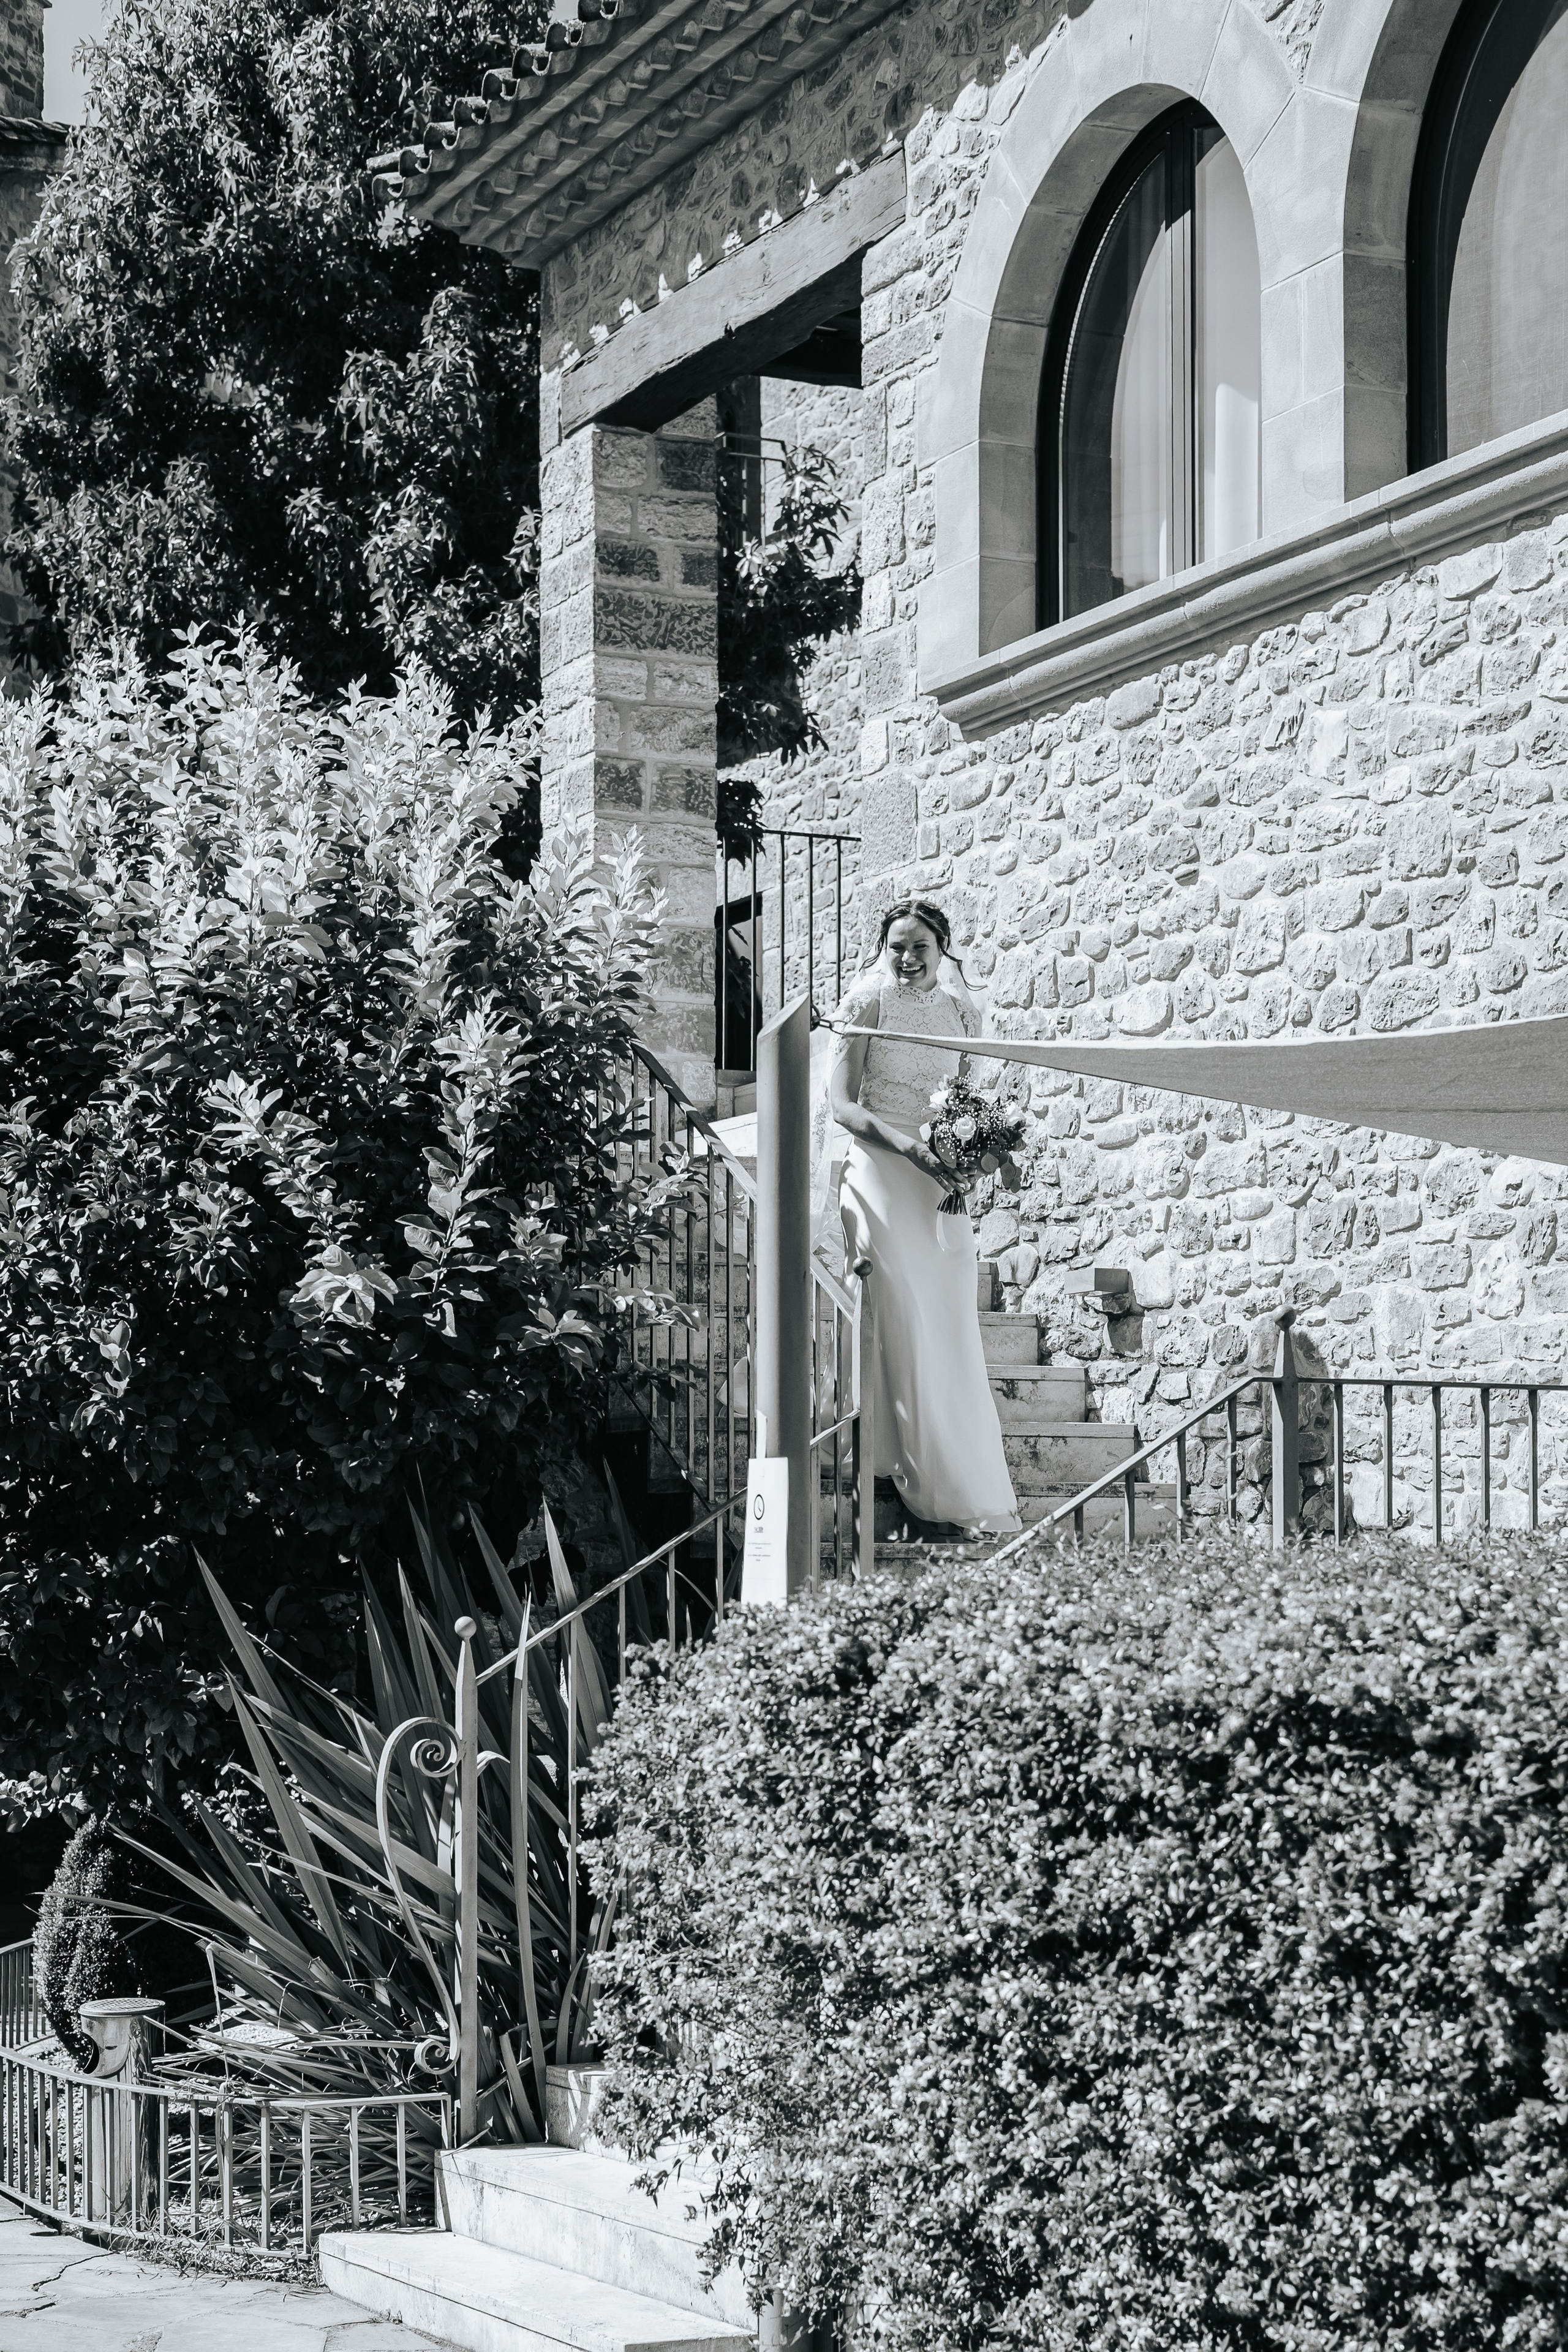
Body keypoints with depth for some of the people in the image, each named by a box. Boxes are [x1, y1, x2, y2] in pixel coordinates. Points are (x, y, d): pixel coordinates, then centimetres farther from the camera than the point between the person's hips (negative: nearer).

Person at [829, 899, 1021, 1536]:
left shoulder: (959, 1013, 11)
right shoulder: (867, 1006, -3)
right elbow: (842, 1103, -7)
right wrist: (908, 1146, -21)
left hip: (944, 1183, 5)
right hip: (882, 1175, -5)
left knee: (954, 1328, 3)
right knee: (904, 1322, -9)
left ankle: (973, 1485, 8)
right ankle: (933, 1486, -6)